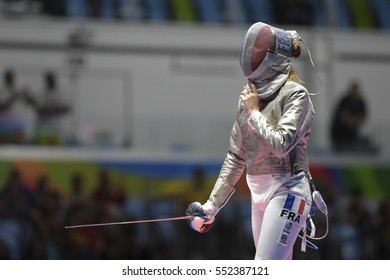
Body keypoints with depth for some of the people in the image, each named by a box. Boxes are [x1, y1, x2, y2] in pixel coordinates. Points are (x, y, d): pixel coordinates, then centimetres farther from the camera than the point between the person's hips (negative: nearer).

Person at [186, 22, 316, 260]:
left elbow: (281, 144, -22)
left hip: (286, 191, -8)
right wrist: (212, 205, 14)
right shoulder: (249, 96, 11)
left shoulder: (295, 94, -10)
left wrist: (254, 112, -10)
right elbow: (236, 157, 17)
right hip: (259, 194, 8)